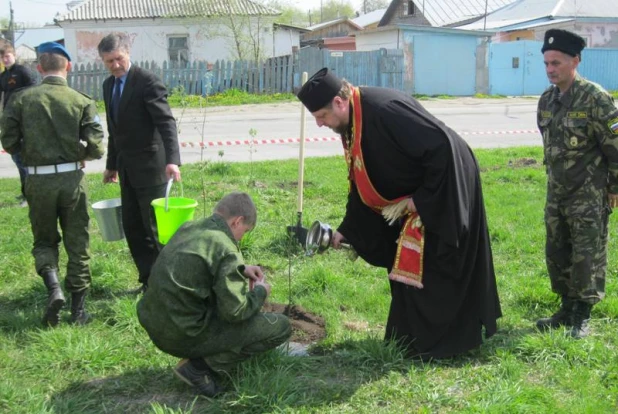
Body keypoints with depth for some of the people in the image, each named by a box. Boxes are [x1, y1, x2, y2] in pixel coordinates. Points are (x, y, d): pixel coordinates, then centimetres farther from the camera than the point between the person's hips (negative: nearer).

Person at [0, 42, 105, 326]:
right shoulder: (82, 102, -6)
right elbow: (96, 148, -9)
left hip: (38, 181, 1)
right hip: (72, 179, 0)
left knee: (44, 240, 18)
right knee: (77, 244, 11)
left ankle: (53, 288, -6)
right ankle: (78, 309, 16)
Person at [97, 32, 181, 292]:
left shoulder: (147, 82, -14)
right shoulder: (108, 85, 10)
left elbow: (166, 122, -23)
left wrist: (172, 159, -36)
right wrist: (111, 164, 22)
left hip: (150, 167, -8)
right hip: (127, 169, 8)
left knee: (156, 228, -1)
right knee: (132, 227, 10)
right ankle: (149, 281, 20)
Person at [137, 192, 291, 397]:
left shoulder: (189, 227, 6)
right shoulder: (226, 249, -19)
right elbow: (235, 312, -19)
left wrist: (241, 269, 18)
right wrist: (260, 292, 0)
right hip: (186, 336, -9)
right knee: (281, 327, -1)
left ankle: (201, 357, 14)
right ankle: (202, 366, -4)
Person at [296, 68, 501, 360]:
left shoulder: (384, 109, -30)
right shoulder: (351, 124, 0)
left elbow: (442, 146, -32)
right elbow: (361, 183, 9)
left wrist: (423, 198, -24)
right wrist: (346, 230, 5)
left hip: (445, 191, -9)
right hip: (412, 198, 9)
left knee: (431, 269, -3)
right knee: (406, 266, 14)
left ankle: (433, 344, 11)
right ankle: (410, 336, 26)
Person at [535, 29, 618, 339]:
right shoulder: (546, 100, 5)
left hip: (589, 196, -7)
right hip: (556, 193, 7)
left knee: (587, 256, -1)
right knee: (556, 254, 12)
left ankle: (582, 316, 10)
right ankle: (567, 308, 26)